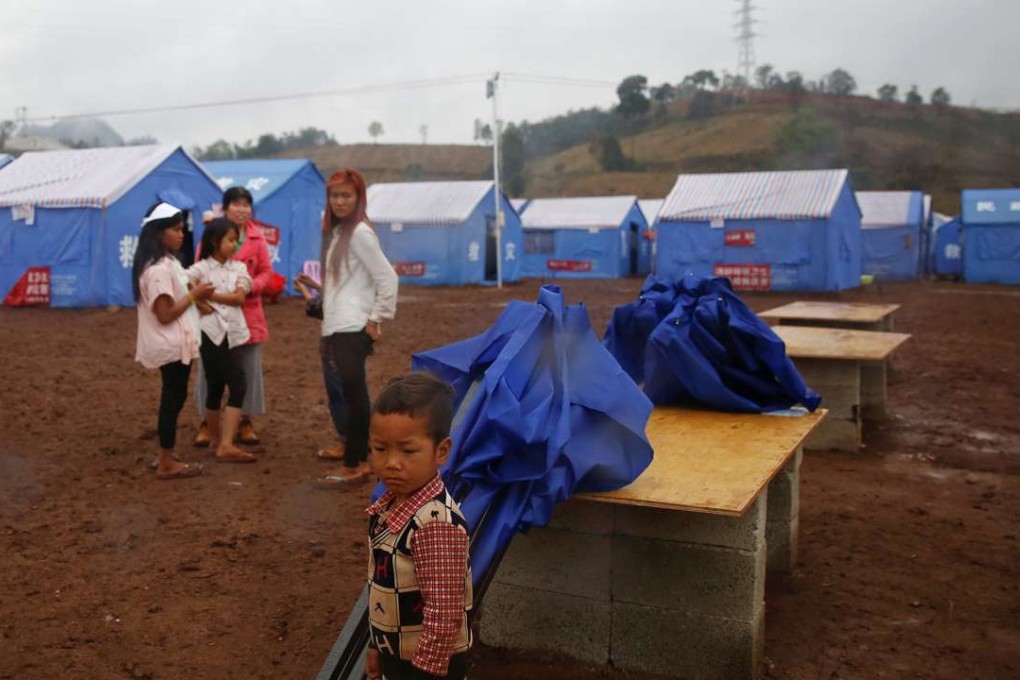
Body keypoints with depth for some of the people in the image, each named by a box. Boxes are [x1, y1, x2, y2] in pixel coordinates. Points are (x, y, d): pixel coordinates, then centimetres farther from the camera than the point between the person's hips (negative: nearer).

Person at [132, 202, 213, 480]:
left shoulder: (166, 262, 12)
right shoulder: (159, 269, -20)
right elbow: (165, 314, -22)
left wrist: (193, 293, 4)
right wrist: (194, 295, -16)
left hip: (174, 344, 10)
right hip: (171, 345, -10)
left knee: (173, 398, 15)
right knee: (173, 399, -2)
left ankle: (166, 457, 24)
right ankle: (166, 464, 7)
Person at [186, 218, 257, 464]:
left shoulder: (239, 268, 8)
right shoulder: (200, 268, -2)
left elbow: (239, 297, -6)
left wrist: (208, 294, -11)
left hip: (233, 333, 4)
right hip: (210, 332, -3)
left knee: (238, 387, -3)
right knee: (215, 386, 5)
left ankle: (225, 444, 0)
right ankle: (217, 439, 18)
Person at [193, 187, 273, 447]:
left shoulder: (257, 237, 2)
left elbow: (266, 271, 3)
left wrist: (250, 286, -15)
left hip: (248, 311, 2)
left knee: (250, 368, 7)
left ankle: (246, 421, 21)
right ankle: (206, 422, 17)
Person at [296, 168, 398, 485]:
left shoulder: (360, 233, -11)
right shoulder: (336, 232, 16)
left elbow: (387, 278, -16)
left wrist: (377, 320, -14)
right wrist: (317, 287, 14)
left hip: (352, 329, -10)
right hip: (335, 327, 10)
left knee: (353, 392, -7)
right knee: (337, 389, 17)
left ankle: (355, 465, -2)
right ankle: (349, 445, 32)